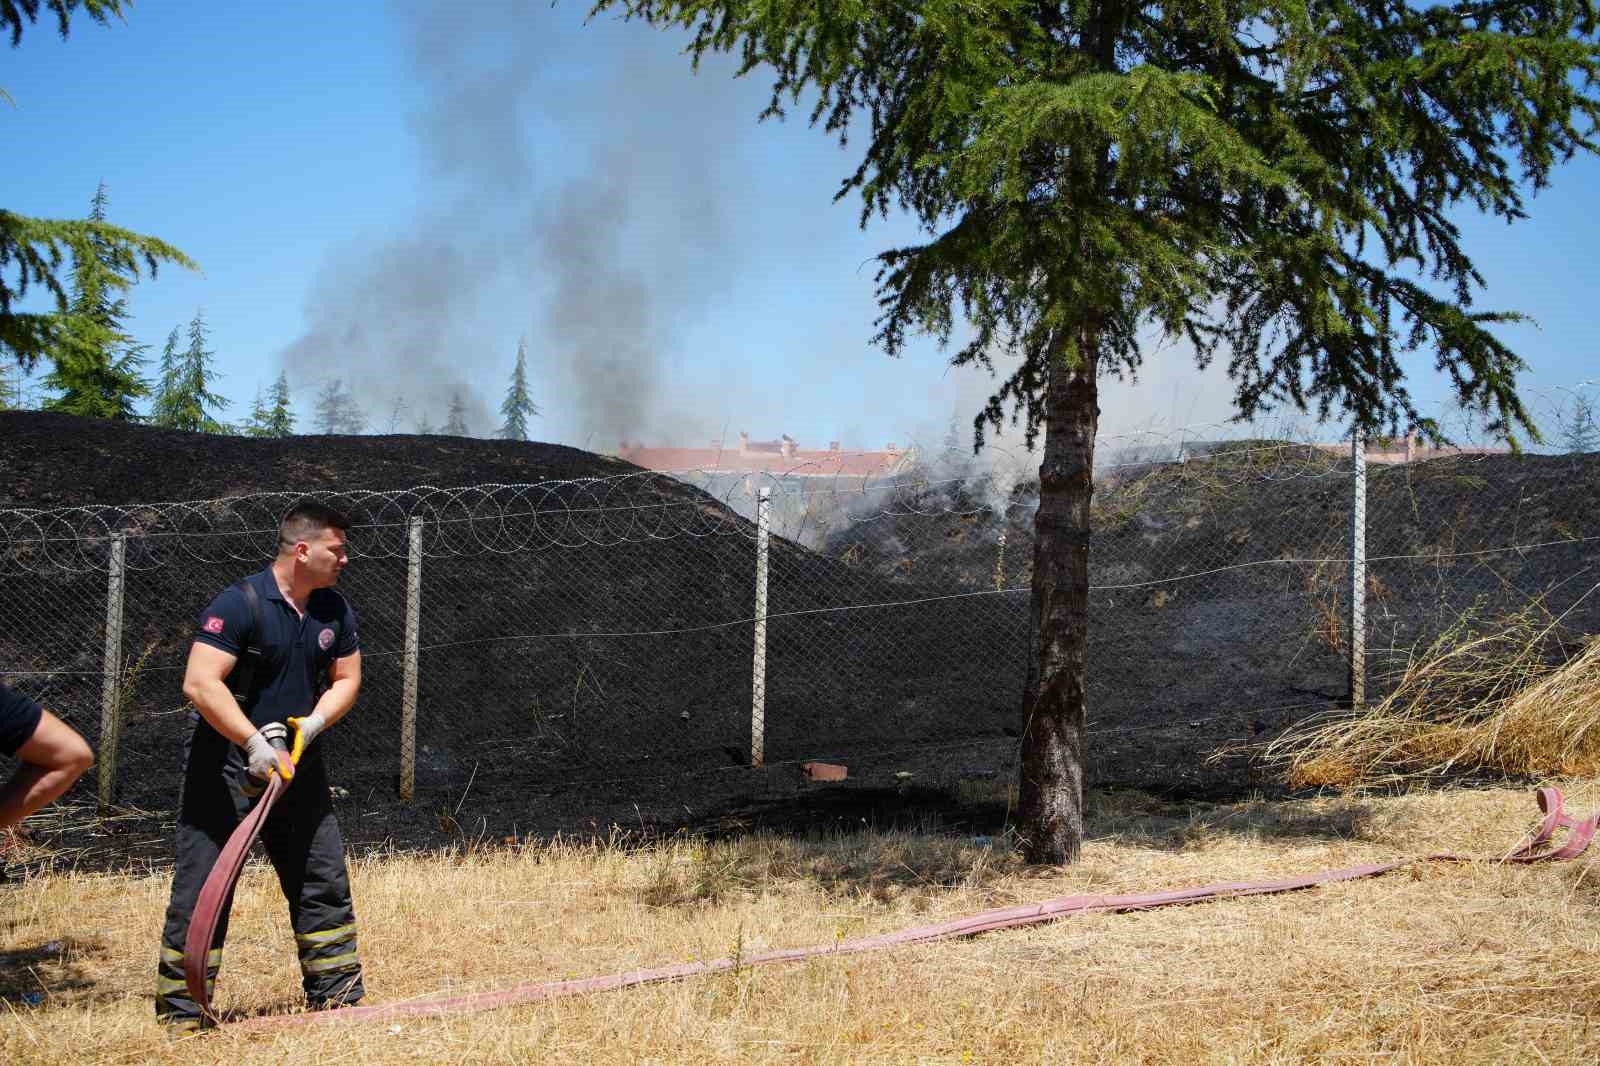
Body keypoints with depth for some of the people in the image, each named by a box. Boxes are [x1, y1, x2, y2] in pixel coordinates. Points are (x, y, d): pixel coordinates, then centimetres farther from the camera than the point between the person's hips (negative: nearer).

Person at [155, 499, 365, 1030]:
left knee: (324, 881, 11)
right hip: (225, 766, -7)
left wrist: (314, 722, -9)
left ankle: (337, 996, 23)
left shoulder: (335, 611, 4)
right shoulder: (239, 604, -18)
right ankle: (179, 1014, 3)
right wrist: (255, 743, -30)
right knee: (203, 889, -5)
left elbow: (346, 679, 11)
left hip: (297, 764, 7)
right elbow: (199, 683, -25)